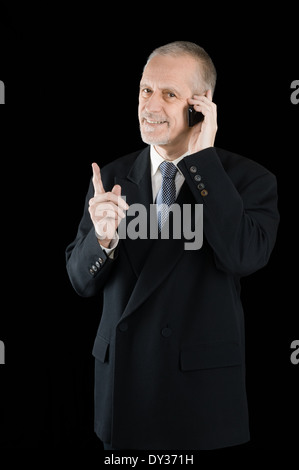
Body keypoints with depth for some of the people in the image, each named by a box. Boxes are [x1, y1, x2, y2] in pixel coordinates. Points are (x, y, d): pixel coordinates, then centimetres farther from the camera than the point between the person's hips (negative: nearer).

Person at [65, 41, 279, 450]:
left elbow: (244, 257, -25)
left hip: (204, 394, -3)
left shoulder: (248, 179, -6)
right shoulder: (113, 178, 3)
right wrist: (102, 238, -20)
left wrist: (201, 157, -20)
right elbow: (82, 282, 2)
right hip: (122, 388, 3)